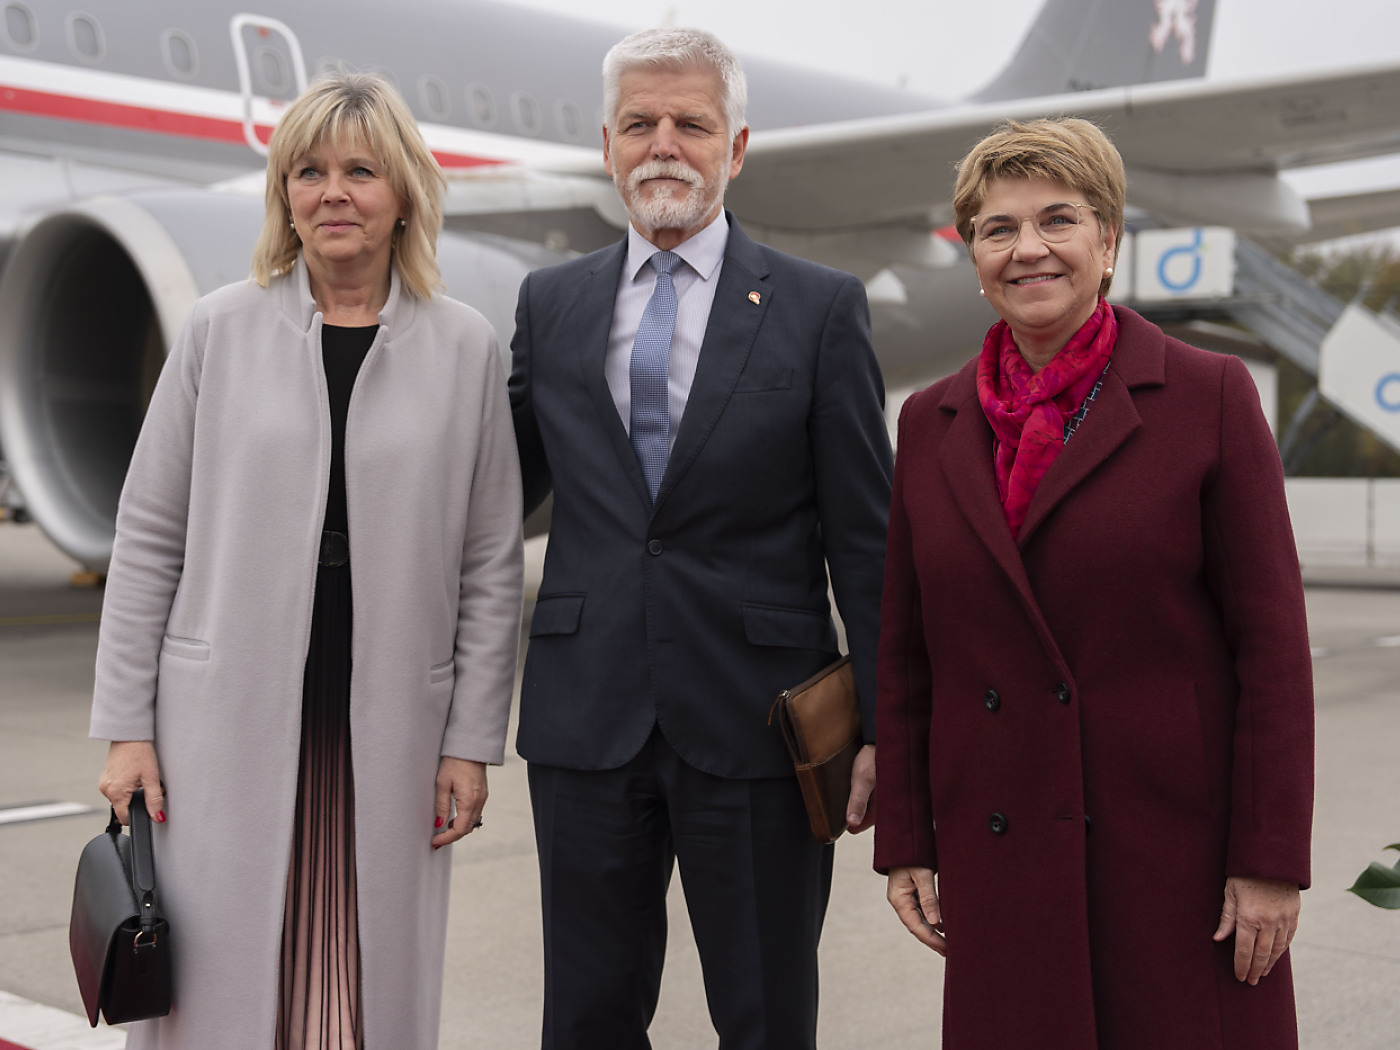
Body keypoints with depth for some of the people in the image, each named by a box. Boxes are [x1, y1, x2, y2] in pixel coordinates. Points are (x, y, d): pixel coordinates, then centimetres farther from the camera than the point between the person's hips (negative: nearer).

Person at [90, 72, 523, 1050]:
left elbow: (492, 564, 5)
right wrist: (126, 724, 1)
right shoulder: (221, 330, 2)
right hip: (227, 722, 0)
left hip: (390, 731, 0)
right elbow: (148, 536, 4)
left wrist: (472, 742, 1)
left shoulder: (466, 346, 2)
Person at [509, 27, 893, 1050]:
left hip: (754, 727, -2)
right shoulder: (551, 302, 9)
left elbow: (865, 536, -1)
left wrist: (880, 728, -4)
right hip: (587, 722, 3)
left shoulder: (822, 307, 0)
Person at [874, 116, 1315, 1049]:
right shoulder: (931, 423, 8)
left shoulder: (1210, 396, -3)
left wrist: (1272, 861, -8)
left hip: (1179, 846, -3)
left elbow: (1273, 642, -5)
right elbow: (907, 652, 11)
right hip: (1001, 863, 3)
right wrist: (904, 842, 8)